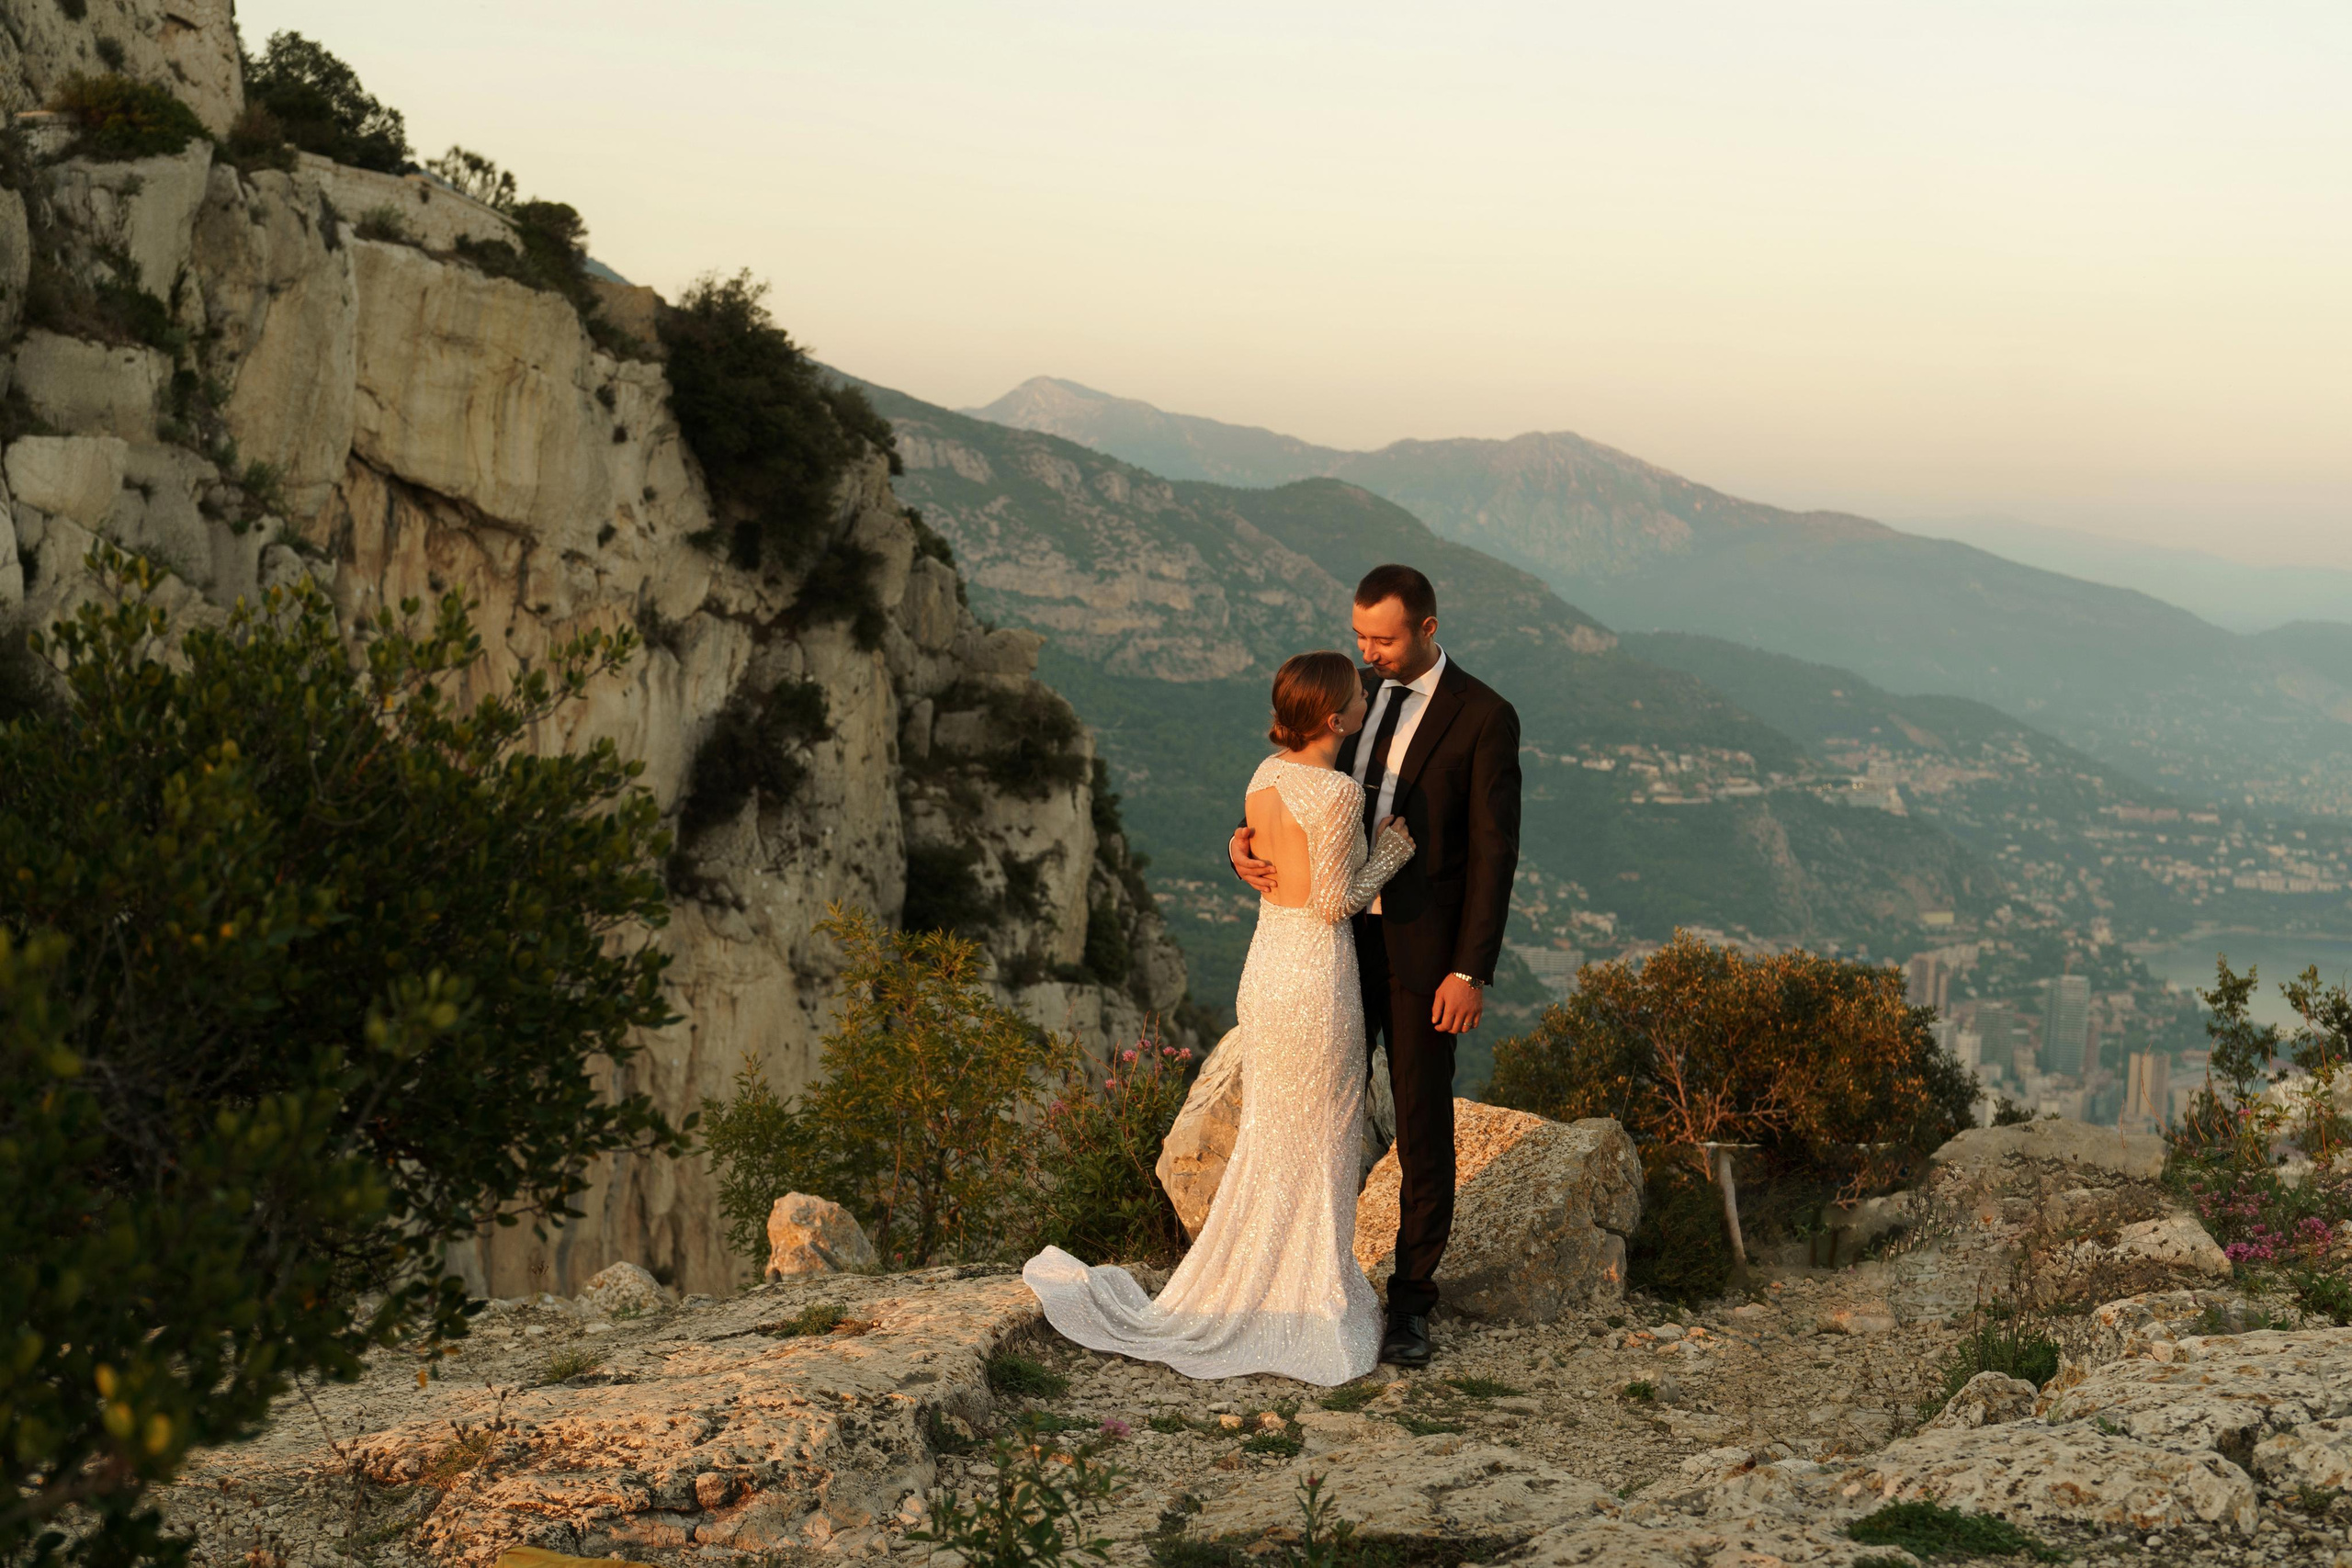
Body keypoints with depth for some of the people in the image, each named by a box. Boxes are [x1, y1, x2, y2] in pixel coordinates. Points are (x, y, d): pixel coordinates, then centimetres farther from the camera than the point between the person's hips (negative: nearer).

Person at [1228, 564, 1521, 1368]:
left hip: (1424, 954, -5)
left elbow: (1493, 855, -12)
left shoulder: (1484, 718, -11)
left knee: (1423, 1126, 3)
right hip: (1341, 940, 5)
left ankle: (1410, 1300, 16)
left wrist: (1472, 973, -17)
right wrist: (1247, 844, -17)